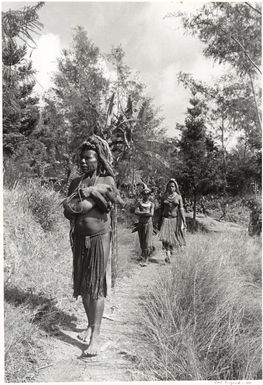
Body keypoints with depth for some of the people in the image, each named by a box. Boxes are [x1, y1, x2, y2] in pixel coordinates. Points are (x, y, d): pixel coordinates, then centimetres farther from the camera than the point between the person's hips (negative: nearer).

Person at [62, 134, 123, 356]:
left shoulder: (107, 182, -5)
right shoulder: (76, 183, 9)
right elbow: (67, 212, -2)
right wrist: (90, 194, -12)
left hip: (98, 238, -5)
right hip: (79, 239, 5)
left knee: (96, 286, -4)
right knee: (83, 285, 11)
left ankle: (96, 336, 1)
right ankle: (90, 325, 28)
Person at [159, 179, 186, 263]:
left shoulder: (178, 197, 2)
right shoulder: (164, 197, 5)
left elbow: (181, 209, -1)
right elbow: (161, 209, 10)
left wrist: (184, 222, -7)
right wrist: (159, 222, 11)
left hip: (175, 219, 0)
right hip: (166, 219, 0)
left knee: (173, 239, 7)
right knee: (165, 238, -17)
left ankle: (170, 254, 26)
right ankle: (167, 256, -21)